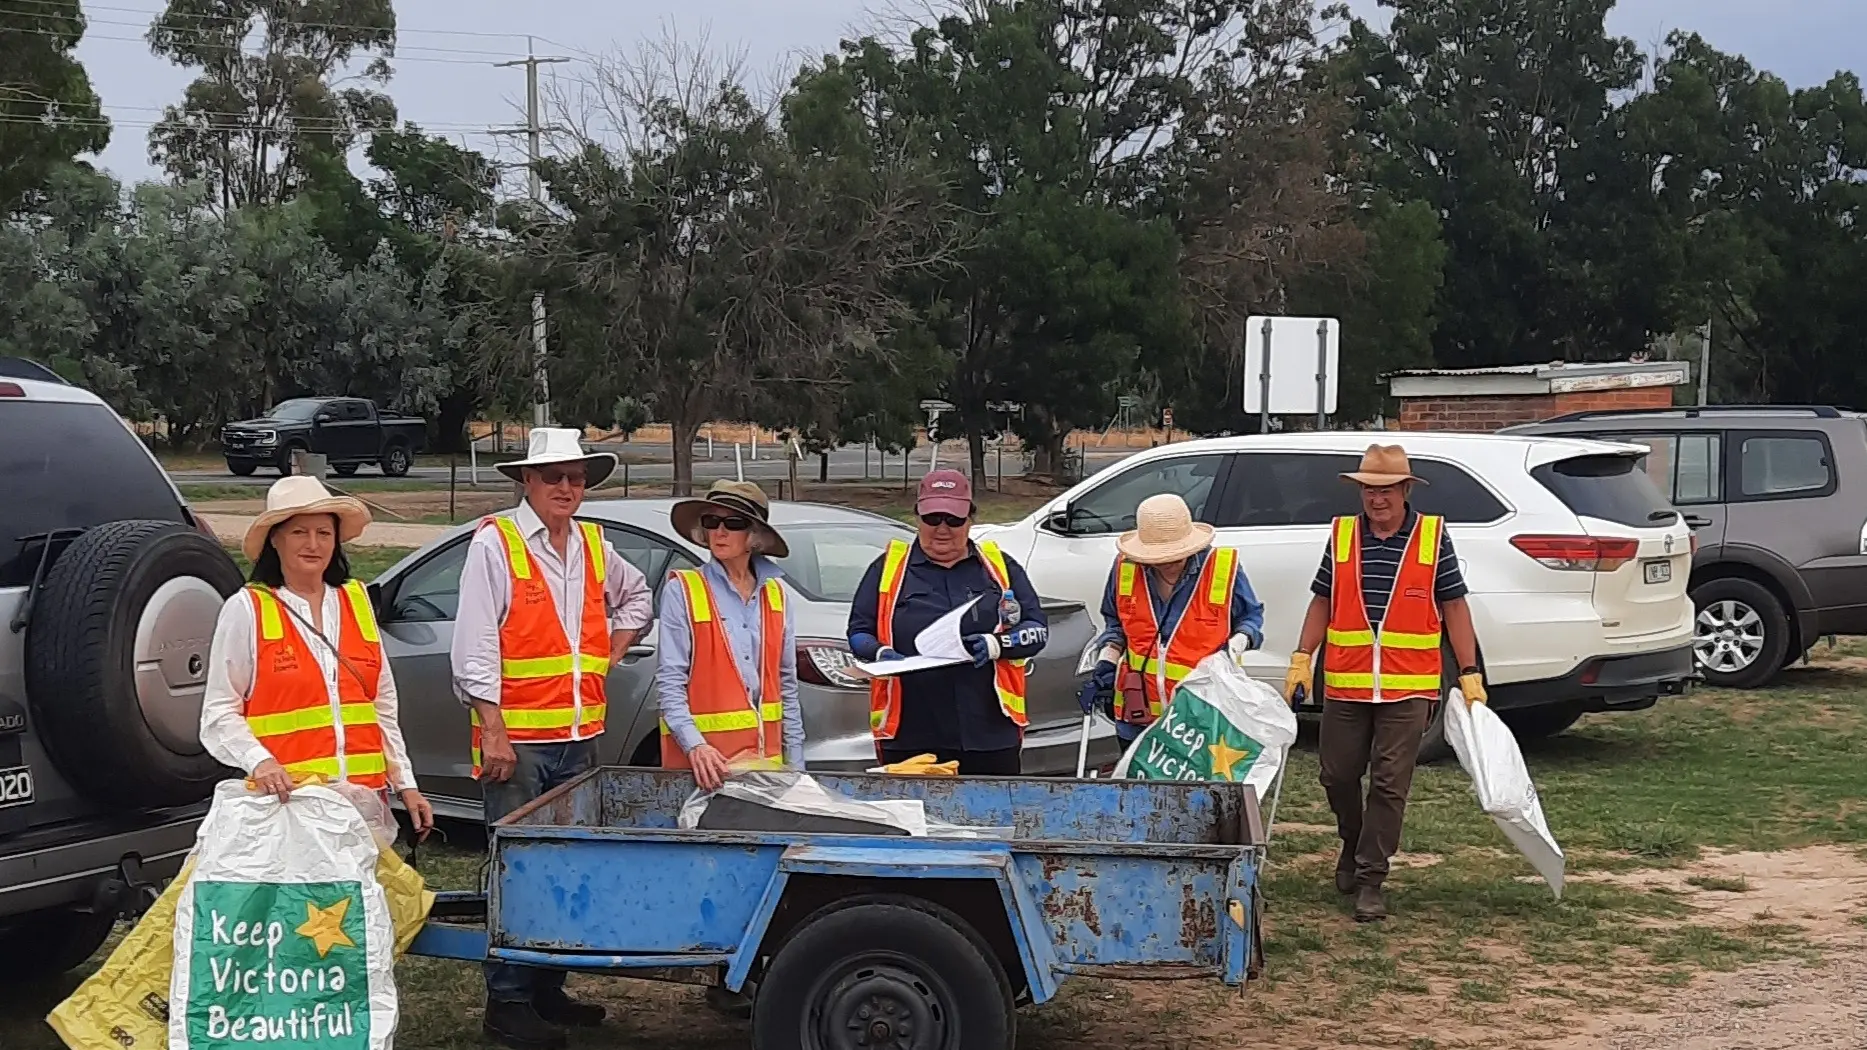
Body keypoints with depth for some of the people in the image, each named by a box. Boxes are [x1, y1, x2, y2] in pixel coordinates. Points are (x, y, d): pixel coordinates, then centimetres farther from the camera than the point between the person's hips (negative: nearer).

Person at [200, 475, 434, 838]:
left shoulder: (357, 601, 15)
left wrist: (406, 784, 14)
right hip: (287, 797, -4)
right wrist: (259, 761, -18)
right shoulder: (245, 610, 2)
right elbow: (220, 714, 0)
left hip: (365, 795, 4)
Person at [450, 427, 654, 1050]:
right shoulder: (495, 544, -6)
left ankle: (548, 991, 22)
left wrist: (612, 649, 15)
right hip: (517, 740, -6)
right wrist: (493, 731, -17)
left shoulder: (594, 547, 13)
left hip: (578, 739, 7)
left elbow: (636, 596, 33)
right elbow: (474, 647, -11)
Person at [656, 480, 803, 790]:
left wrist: (795, 762, 9)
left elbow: (787, 684, 14)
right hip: (704, 758, -4)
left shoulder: (776, 594, 10)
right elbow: (669, 682, -8)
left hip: (765, 753, 4)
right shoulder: (681, 590, -2)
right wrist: (695, 746, -22)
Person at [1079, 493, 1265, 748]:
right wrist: (1106, 664, 3)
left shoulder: (1224, 568, -10)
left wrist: (1236, 645, -15)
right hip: (1139, 714, 3)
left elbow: (1251, 616, 5)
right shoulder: (1126, 568, -2)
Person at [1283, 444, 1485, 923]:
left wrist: (1470, 675, 0)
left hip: (1408, 687, -2)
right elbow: (1322, 602, 12)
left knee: (1390, 785, -2)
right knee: (1338, 775, 9)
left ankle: (1371, 879, 5)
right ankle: (1353, 843, 36)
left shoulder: (1433, 536, 0)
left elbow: (1454, 606, 3)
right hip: (1344, 684, 2)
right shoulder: (1342, 534, 6)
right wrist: (1301, 660, 5)